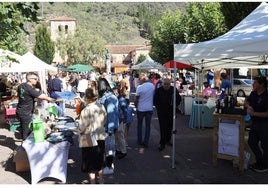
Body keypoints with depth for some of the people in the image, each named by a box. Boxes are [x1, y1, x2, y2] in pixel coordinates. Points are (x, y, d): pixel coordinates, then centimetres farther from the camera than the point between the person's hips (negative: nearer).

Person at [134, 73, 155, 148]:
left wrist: (136, 105, 7)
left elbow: (136, 99, -10)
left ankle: (140, 141, 22)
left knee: (139, 124, 16)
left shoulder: (140, 87, -15)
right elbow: (153, 96, 4)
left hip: (141, 108, -2)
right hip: (150, 108, 3)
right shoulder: (152, 86, -3)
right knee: (148, 125, 10)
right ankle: (146, 142, 11)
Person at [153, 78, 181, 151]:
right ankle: (162, 144, -1)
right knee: (163, 128, -7)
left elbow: (179, 98, 13)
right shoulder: (158, 90, -7)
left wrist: (176, 105, 4)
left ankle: (168, 140, 31)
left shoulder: (173, 90, -2)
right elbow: (155, 101, 4)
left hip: (171, 112, 3)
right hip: (162, 112, -3)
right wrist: (158, 108, -2)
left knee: (170, 127, 13)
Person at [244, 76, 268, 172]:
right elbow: (246, 102, 17)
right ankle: (259, 161, 33)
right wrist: (248, 106, -5)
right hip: (255, 123, 8)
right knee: (251, 142, 16)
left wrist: (254, 113, -25)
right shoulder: (253, 94, 3)